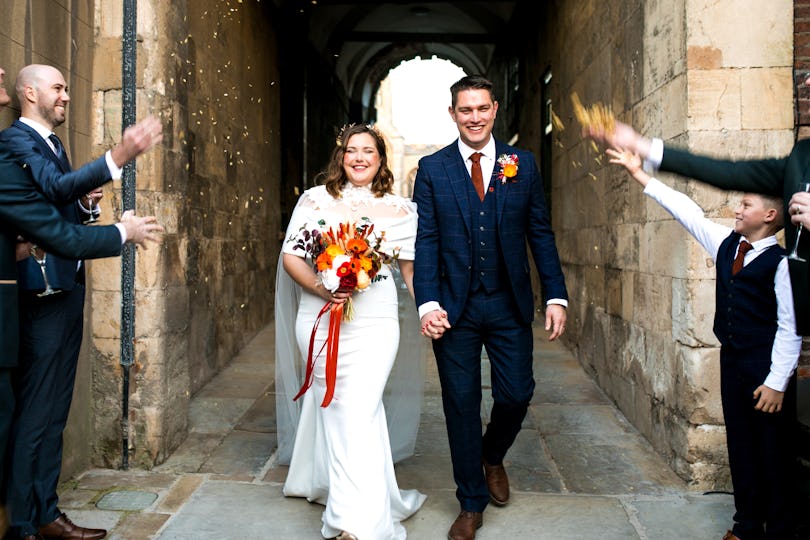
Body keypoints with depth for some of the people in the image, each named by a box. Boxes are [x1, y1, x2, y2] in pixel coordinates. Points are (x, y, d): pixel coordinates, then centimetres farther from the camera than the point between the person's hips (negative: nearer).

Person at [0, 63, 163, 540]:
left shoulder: (53, 143, 20)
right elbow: (54, 187, -28)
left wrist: (87, 202, 4)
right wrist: (118, 158, -38)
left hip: (68, 289, 9)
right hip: (42, 291, -9)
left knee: (54, 413, 14)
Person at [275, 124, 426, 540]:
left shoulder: (399, 209, 8)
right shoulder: (315, 199, 7)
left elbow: (412, 266, 7)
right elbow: (290, 255, 4)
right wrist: (321, 288, -13)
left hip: (375, 322, -1)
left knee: (358, 410, -6)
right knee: (336, 405, 7)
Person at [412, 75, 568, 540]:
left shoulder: (523, 164, 4)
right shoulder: (432, 169, 1)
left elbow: (541, 234, 5)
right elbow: (425, 240, -4)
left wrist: (557, 295, -2)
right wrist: (428, 303, -15)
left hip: (509, 305, 1)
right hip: (454, 307, -1)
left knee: (517, 395, 4)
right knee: (462, 405, 6)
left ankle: (493, 456, 39)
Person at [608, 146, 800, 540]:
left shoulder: (780, 262, -12)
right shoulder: (725, 244, 6)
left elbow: (790, 327, -13)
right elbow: (686, 211, 7)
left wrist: (777, 381, -16)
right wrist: (639, 174, 6)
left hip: (768, 367, -7)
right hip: (732, 359, 7)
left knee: (774, 449, 4)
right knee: (740, 444, 14)